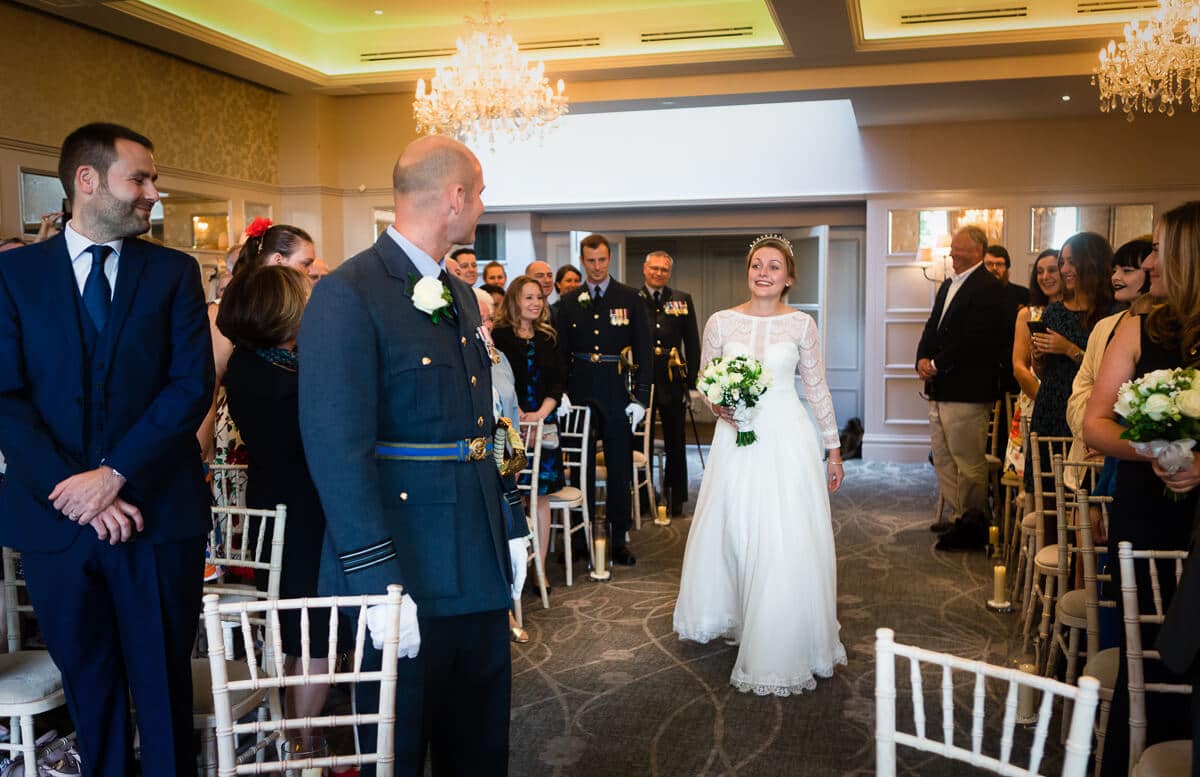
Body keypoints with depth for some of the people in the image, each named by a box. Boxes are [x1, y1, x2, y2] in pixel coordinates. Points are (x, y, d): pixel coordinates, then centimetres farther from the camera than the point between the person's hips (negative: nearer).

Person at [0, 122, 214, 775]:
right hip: (55, 517, 1)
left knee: (164, 685, 8)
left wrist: (114, 474, -16)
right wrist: (72, 487, -14)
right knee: (89, 685, 15)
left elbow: (192, 386, -6)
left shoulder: (175, 273, 3)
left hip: (156, 512, -1)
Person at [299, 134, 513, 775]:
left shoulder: (461, 295, 11)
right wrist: (379, 584, -23)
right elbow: (338, 449, -21)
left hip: (479, 561, 8)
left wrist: (504, 533, 12)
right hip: (406, 567, -8)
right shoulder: (347, 295, -16)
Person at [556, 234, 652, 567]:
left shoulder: (630, 298, 0)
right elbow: (562, 351, 8)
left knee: (620, 467, 6)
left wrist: (641, 397, -7)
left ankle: (618, 539, 16)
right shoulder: (569, 301, 6)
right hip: (580, 391, 2)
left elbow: (643, 350, -1)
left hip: (617, 391, -1)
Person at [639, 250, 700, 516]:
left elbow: (692, 344, 4)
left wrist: (693, 381, -2)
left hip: (673, 381, 1)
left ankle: (676, 498, 22)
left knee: (675, 444, 10)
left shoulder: (682, 300, 5)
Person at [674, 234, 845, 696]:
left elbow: (817, 389, 6)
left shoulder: (801, 324, 0)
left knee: (788, 544, -2)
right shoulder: (721, 323, 1)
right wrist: (718, 406, -11)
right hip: (737, 440, 1)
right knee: (731, 533, 9)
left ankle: (785, 644, 12)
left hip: (788, 441, -1)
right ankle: (728, 616, 34)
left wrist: (833, 449, 7)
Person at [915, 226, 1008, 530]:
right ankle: (956, 514, 27)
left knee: (968, 462, -1)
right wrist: (923, 360, -1)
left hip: (966, 390, -9)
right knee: (943, 459, 16)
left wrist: (937, 365, -14)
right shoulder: (948, 285, 18)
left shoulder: (987, 287, -11)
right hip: (940, 387, 10)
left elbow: (974, 338, -19)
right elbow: (932, 328, 16)